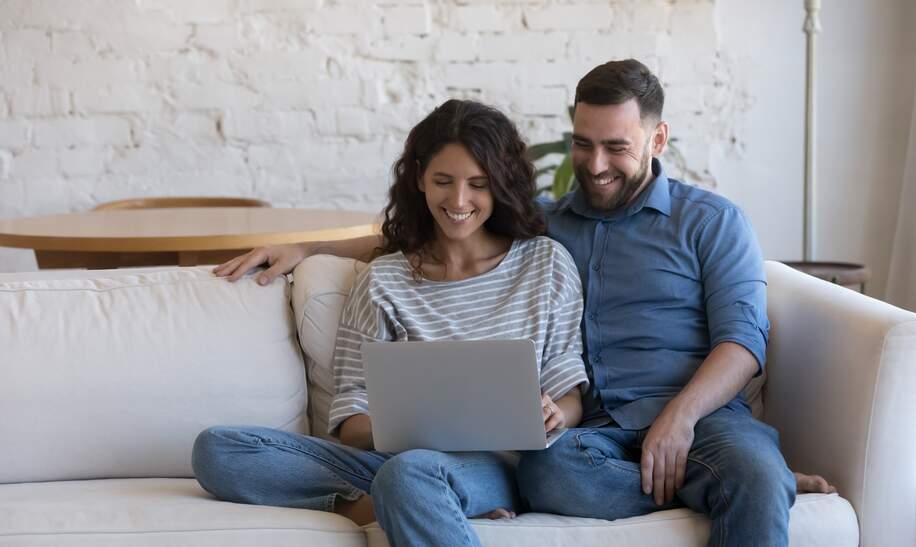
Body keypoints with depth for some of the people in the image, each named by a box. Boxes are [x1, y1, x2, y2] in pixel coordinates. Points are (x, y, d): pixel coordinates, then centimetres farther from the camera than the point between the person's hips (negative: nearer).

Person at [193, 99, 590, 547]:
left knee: (408, 472, -43)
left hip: (502, 464, -4)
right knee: (215, 449, -21)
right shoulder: (384, 280, 13)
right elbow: (350, 418, 7)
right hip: (397, 457, 5)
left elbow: (570, 397, 11)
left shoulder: (547, 263, 12)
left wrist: (554, 417, -13)